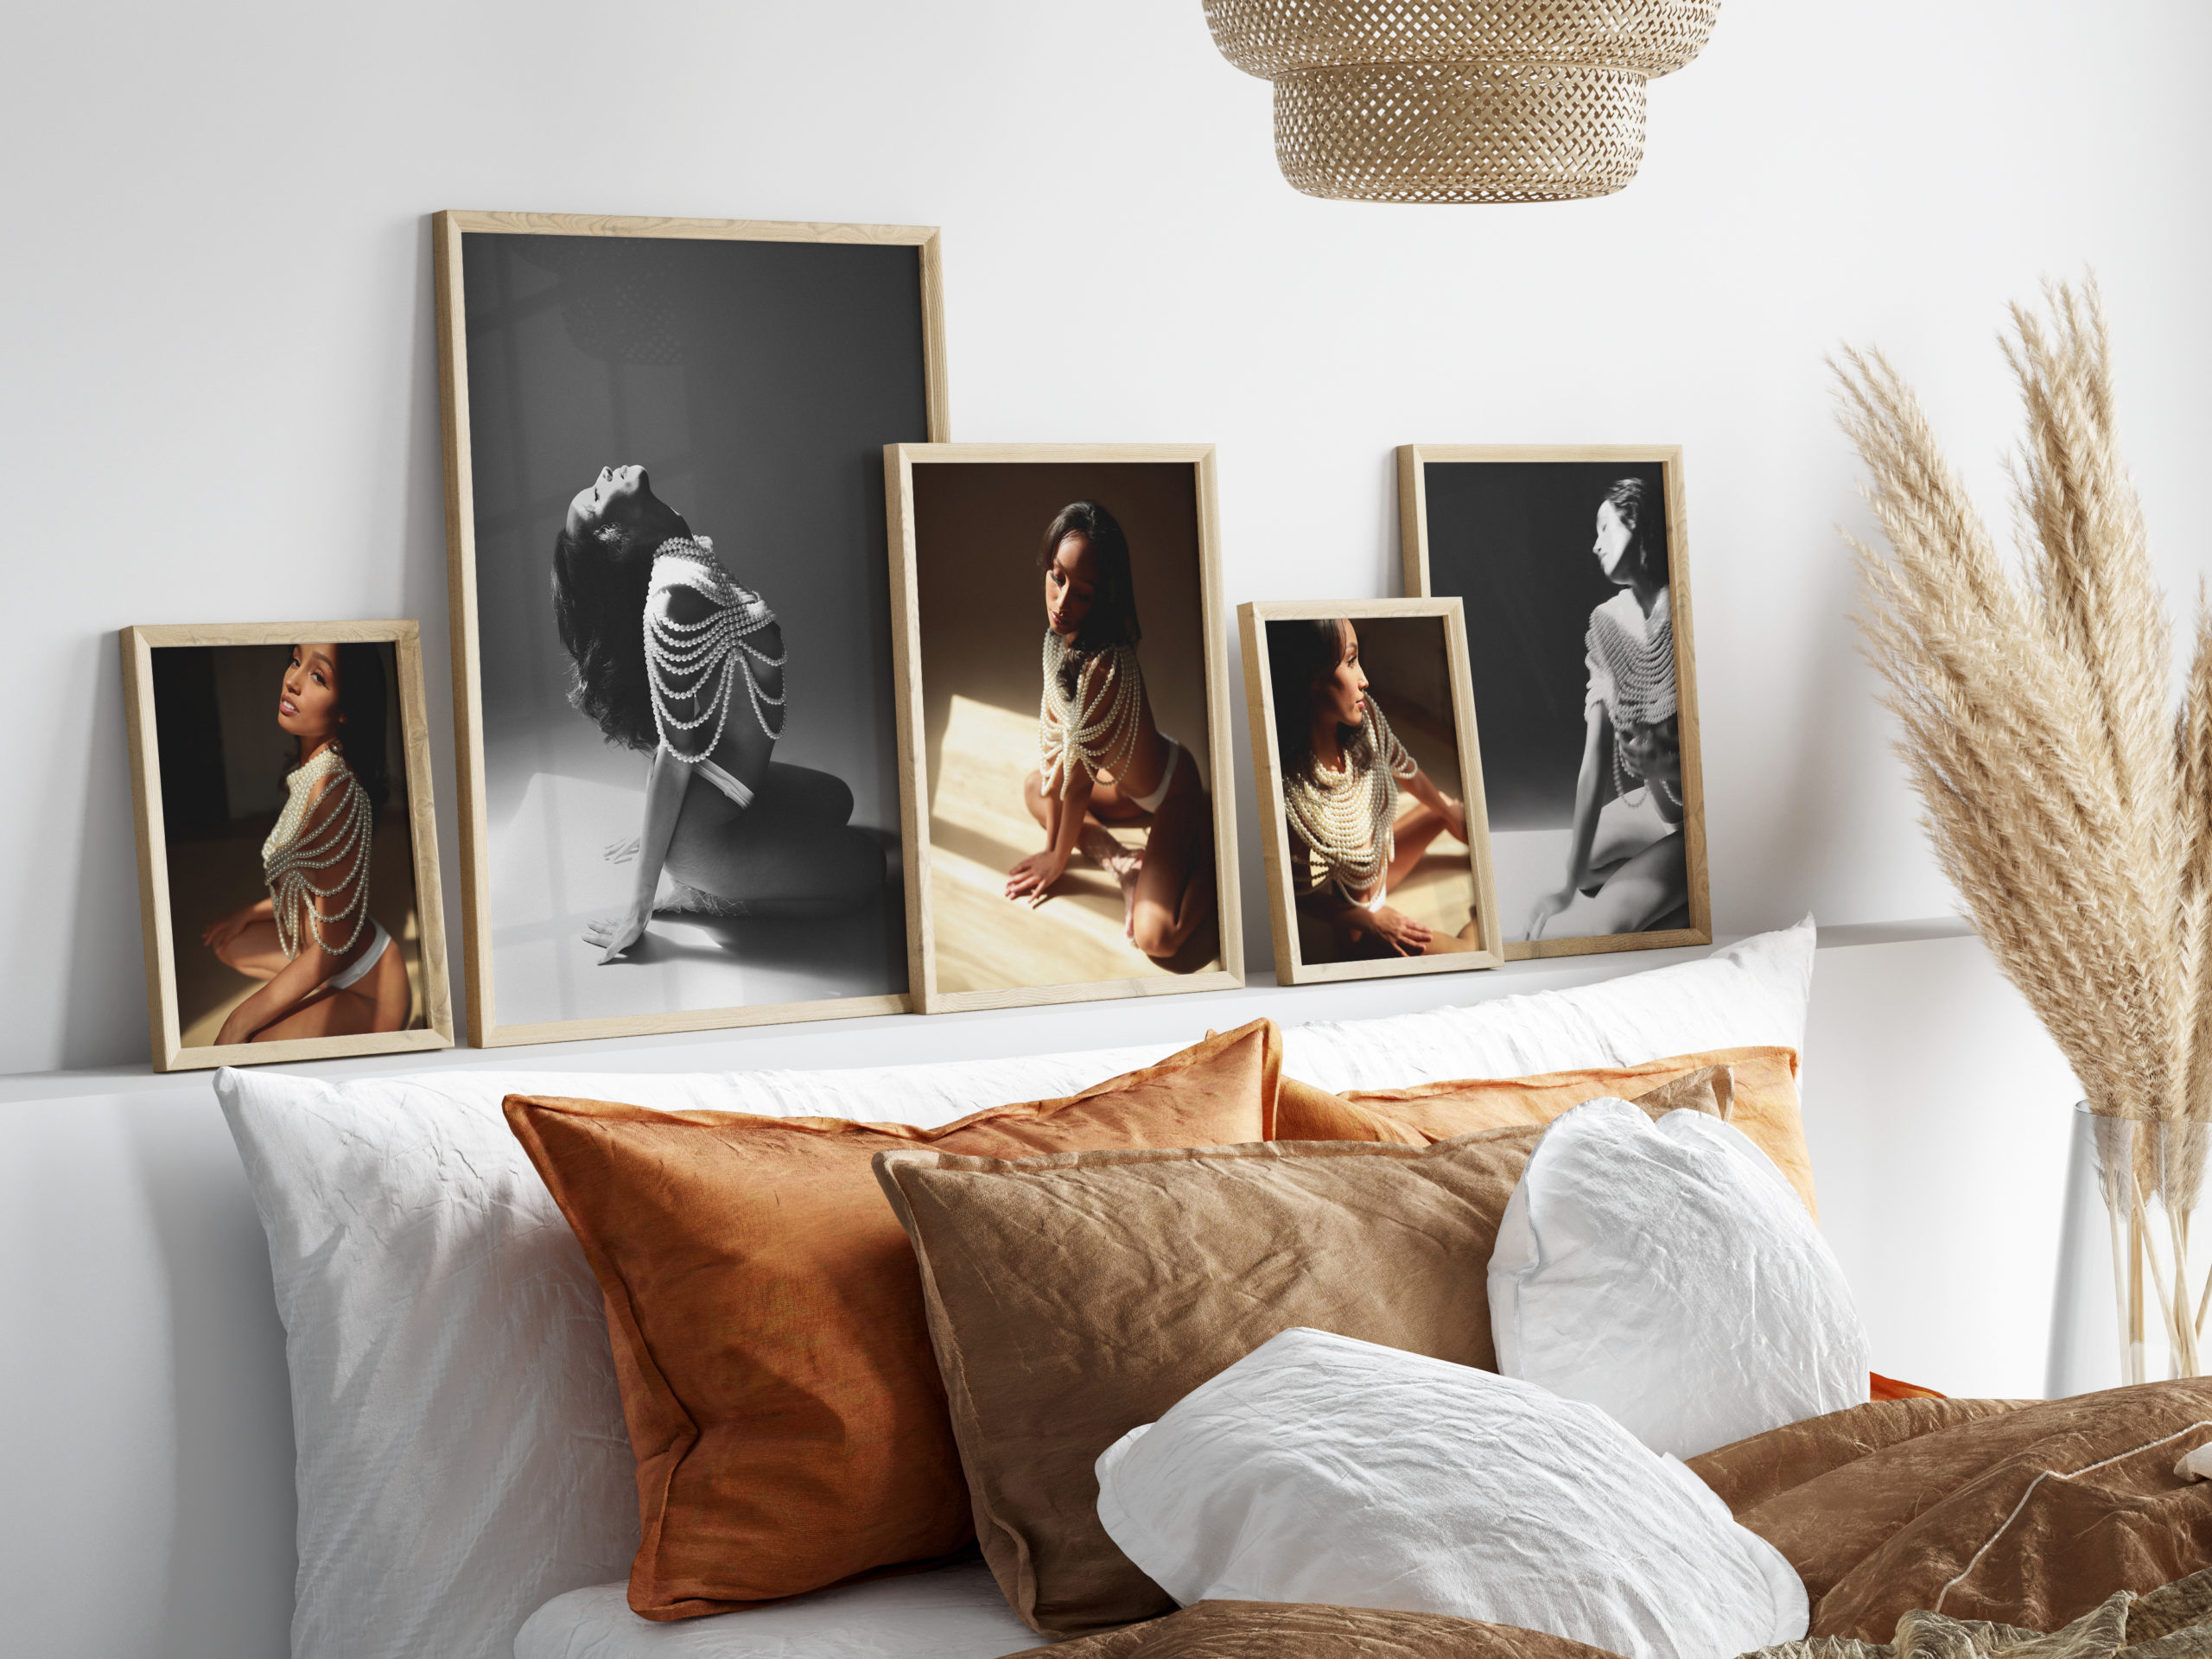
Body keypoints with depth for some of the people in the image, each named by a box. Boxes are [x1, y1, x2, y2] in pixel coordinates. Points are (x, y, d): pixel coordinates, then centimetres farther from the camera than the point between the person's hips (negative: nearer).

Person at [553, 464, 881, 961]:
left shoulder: (695, 555, -1)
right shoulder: (680, 593, -29)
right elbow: (673, 754, -25)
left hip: (719, 787, 9)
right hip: (702, 827, -9)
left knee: (834, 799, 32)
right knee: (866, 869, 7)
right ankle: (700, 896, 3)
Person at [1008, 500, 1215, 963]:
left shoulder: (1103, 665, -37)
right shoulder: (1060, 638, -11)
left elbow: (1078, 781, -25)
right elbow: (1053, 739, -5)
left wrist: (1058, 859, -11)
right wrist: (1051, 845, -3)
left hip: (1173, 793, -9)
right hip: (1129, 783, 9)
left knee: (1155, 936, -24)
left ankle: (1209, 838, 3)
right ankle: (1119, 861, 1)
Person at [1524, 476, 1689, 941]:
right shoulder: (1606, 623, -6)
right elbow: (1594, 762, -8)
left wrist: (1666, 765, -36)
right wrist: (1570, 884, -12)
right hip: (1657, 802, 7)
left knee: (1606, 924, -20)